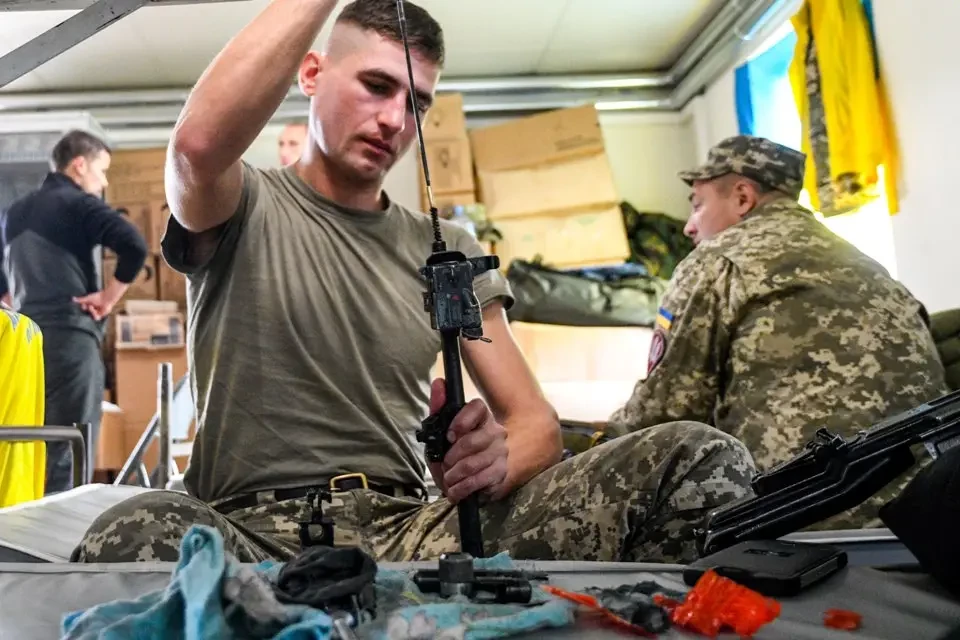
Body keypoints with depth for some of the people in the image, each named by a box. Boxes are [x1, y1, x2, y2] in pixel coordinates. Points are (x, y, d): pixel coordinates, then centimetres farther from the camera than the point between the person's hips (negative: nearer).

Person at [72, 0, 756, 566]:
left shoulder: (447, 251, 13)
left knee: (701, 458, -18)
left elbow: (536, 422, 6)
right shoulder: (245, 213, 4)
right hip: (257, 528, -1)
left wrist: (498, 457, -18)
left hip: (415, 524, 2)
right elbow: (199, 143, -23)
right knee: (140, 534, -40)